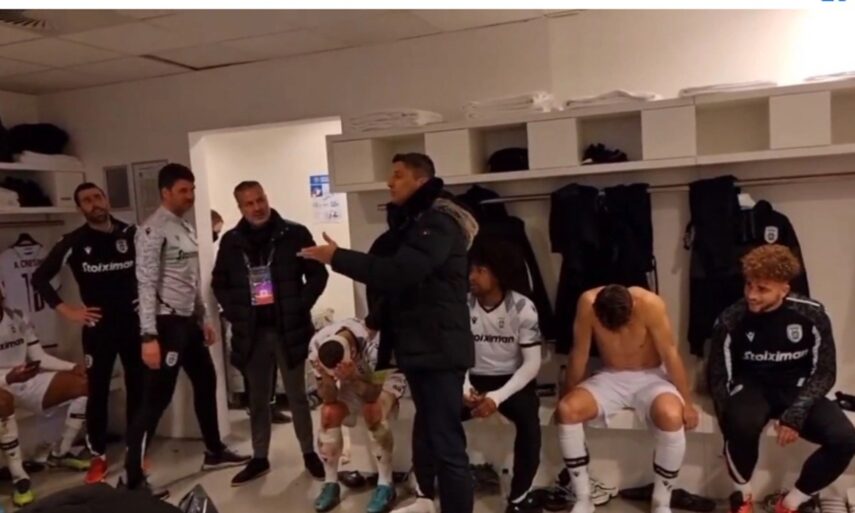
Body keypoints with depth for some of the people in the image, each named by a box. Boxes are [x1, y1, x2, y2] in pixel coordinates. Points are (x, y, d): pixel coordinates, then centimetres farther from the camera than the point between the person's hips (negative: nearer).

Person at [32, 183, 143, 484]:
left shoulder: (131, 234, 0)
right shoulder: (74, 242, -3)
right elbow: (40, 278, 0)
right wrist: (66, 310, -5)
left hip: (134, 322, 2)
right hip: (98, 327, -1)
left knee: (137, 387, 9)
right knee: (97, 391, 1)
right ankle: (98, 456, 14)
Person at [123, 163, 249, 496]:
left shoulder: (186, 228, 14)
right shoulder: (154, 230, -13)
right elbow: (146, 284, -19)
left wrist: (203, 319, 20)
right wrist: (149, 336, -24)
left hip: (189, 321, 9)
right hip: (168, 323, -9)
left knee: (206, 383, 18)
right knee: (157, 398, -6)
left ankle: (214, 452, 34)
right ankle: (132, 477, 3)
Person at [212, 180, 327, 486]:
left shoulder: (295, 234, -4)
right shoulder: (231, 241, 4)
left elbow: (318, 274, -2)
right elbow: (220, 283, 12)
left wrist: (300, 307, -12)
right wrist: (234, 313, -1)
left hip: (289, 329, -2)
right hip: (252, 331, 3)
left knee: (297, 395, 9)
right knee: (257, 398, 13)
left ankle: (309, 453, 22)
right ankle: (259, 458, 26)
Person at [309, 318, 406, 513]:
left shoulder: (374, 342, -41)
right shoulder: (317, 345, -28)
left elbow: (373, 395, -34)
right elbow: (329, 398, -22)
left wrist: (352, 378, -51)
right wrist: (327, 378, -43)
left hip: (385, 375, -4)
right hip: (352, 380, 4)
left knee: (373, 412, -31)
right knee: (329, 413, -20)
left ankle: (386, 485, -16)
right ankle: (331, 484, -3)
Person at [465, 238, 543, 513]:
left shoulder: (523, 308, -12)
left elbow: (532, 362, -13)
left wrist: (498, 397, -24)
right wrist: (464, 388, -21)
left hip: (513, 380, -2)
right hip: (475, 379, 2)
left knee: (528, 419, -33)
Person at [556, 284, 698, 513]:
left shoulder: (649, 304, -27)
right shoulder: (588, 303, -22)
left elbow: (670, 353, -17)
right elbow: (579, 354, -10)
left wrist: (687, 403, -11)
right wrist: (569, 396, -1)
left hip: (650, 378, -2)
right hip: (610, 378, 2)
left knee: (672, 416, -34)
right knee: (567, 410, -25)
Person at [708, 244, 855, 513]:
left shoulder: (811, 315, -12)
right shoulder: (731, 320, -14)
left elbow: (824, 372, -4)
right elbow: (719, 377, -7)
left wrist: (797, 412, -20)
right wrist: (731, 421, -23)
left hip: (796, 389, 2)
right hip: (752, 388, -2)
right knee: (742, 425, -37)